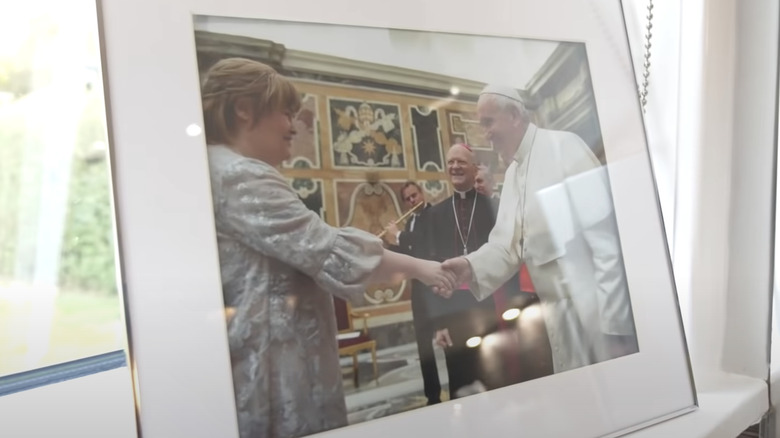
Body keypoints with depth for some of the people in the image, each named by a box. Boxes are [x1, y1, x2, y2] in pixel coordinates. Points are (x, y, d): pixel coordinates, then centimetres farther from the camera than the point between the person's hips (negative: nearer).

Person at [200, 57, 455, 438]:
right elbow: (325, 248, -20)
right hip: (272, 361, -10)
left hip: (273, 354, 10)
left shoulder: (227, 171, 16)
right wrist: (415, 267, -9)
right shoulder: (240, 177, -17)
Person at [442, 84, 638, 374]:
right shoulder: (511, 174, 14)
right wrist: (472, 266, -12)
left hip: (600, 304, -7)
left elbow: (603, 228, -16)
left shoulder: (563, 146, -9)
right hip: (561, 313, 7)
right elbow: (507, 243, 8)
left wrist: (613, 315, -18)